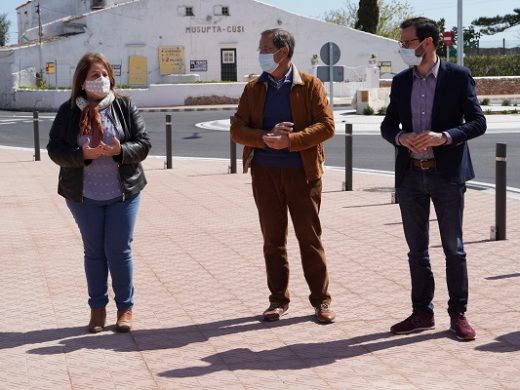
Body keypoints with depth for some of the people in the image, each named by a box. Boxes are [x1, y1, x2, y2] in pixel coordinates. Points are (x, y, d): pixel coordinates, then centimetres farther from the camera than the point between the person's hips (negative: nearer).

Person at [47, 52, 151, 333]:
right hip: (84, 195, 1)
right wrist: (83, 154, -22)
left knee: (119, 251, 2)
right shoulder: (68, 111, -1)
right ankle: (97, 308, 20)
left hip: (123, 193, 0)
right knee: (94, 252, 9)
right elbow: (54, 149, -5)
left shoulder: (125, 107, -1)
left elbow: (143, 144, -3)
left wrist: (120, 151, -23)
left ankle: (125, 308, 16)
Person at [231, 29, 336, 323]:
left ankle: (321, 300, 11)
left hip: (302, 171, -3)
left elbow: (326, 125, -9)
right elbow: (238, 130, 3)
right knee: (273, 238, 8)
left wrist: (290, 140, -20)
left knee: (310, 237, 2)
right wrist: (266, 138, -16)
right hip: (264, 172, 3)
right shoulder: (254, 88, 8)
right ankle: (279, 299, 18)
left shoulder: (310, 85, -1)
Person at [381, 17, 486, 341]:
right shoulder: (401, 81, 8)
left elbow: (477, 122, -7)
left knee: (454, 248, 3)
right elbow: (388, 125, 11)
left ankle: (458, 314, 13)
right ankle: (423, 313, 20)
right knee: (417, 249, 10)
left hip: (447, 174, -4)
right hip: (410, 175, 4)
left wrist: (443, 137, -21)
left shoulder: (458, 77, -4)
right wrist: (401, 138, -11)